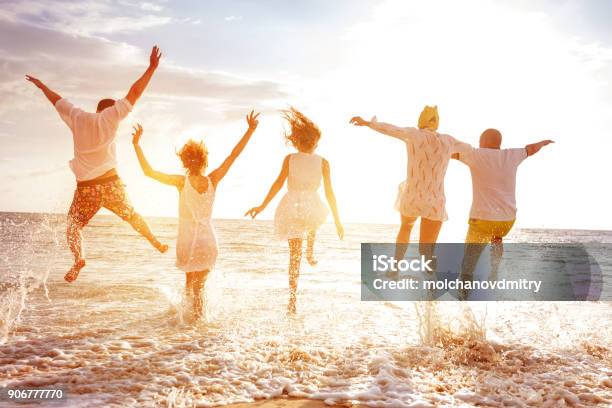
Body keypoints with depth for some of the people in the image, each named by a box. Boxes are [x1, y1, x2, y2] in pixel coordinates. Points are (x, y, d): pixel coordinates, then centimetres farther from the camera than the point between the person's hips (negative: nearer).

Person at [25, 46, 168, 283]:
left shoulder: (77, 117, 8)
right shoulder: (109, 116, 0)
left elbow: (57, 100, 24)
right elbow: (135, 92, -4)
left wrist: (41, 86, 42)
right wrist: (152, 67, -2)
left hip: (86, 188, 1)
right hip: (110, 183, 0)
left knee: (73, 225, 8)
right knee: (131, 214, 22)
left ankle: (78, 258, -14)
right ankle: (154, 241, 24)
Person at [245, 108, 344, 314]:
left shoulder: (290, 159, -1)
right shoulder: (323, 162, -1)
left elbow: (279, 183, -10)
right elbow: (329, 192, -2)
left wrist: (263, 206, -8)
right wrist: (337, 220, 5)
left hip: (291, 209, 0)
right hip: (313, 208, 0)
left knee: (294, 256, 11)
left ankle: (293, 299, 6)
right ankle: (310, 253, 43)